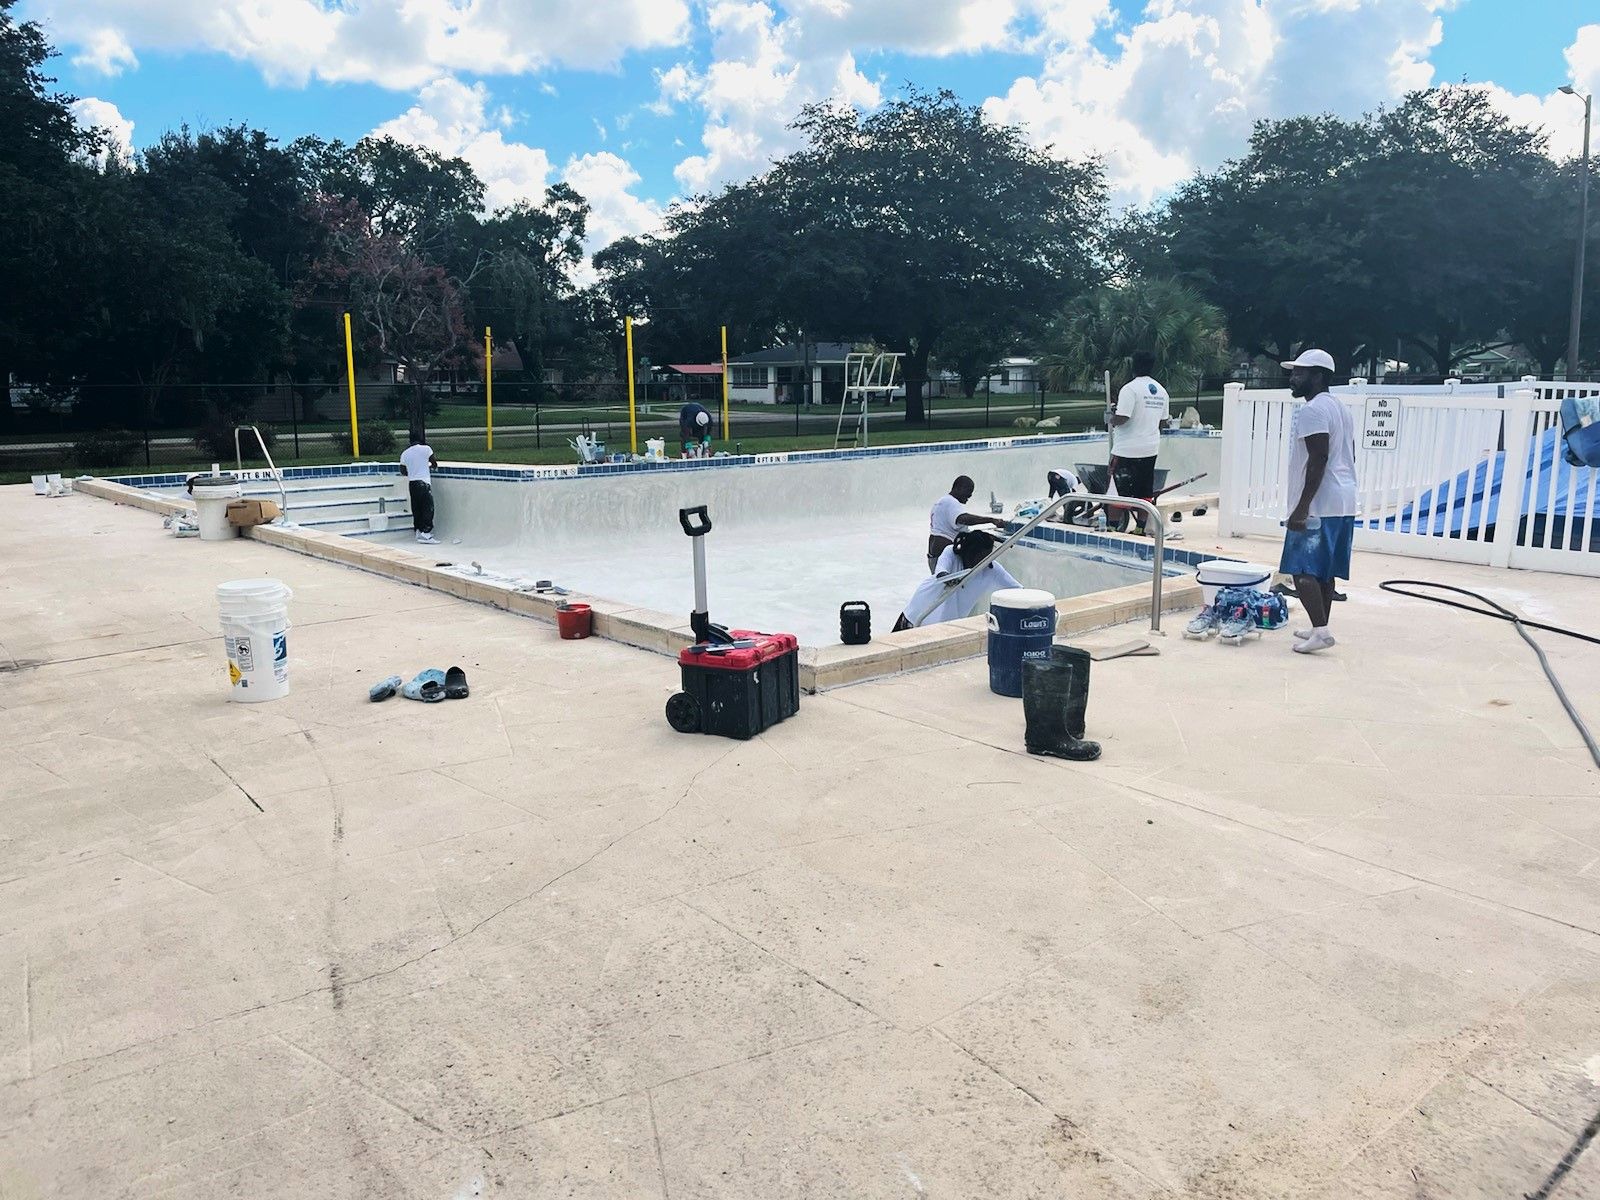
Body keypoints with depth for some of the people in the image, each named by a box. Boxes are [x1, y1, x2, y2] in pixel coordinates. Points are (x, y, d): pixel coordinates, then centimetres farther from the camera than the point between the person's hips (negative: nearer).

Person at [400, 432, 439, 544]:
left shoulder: (404, 453, 8)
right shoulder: (426, 448, -4)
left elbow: (403, 471, 10)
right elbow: (435, 463, 3)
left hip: (412, 483, 5)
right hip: (424, 482, -5)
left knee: (416, 509, 11)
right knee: (428, 508, -6)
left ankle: (418, 531, 15)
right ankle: (425, 533, -13)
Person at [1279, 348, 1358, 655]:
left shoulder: (1312, 410, -13)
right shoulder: (1341, 409, 19)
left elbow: (1318, 459, -21)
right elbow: (1348, 457, 21)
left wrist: (1302, 507, -22)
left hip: (1319, 505, -10)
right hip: (1342, 503, 10)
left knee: (1303, 569, -10)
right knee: (1323, 570, 15)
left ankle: (1320, 631, -15)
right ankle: (1320, 628, 21)